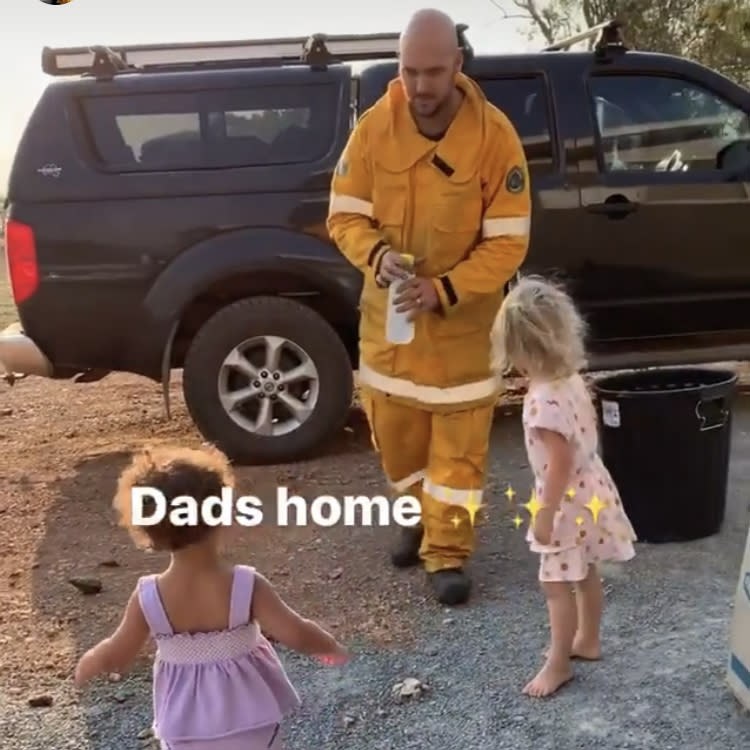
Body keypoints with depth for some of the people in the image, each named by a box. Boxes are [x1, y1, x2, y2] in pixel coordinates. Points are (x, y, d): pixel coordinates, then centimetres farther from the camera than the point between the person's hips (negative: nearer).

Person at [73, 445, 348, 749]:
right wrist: (330, 646, -1)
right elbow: (297, 634, -22)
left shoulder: (147, 597, -19)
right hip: (248, 718, -1)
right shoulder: (247, 585, -24)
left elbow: (115, 657, -8)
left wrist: (87, 664, 14)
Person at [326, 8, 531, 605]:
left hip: (464, 318, -2)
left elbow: (508, 242, -15)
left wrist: (444, 291, -26)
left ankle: (448, 553, 18)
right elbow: (344, 214, -4)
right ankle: (422, 516, 40)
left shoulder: (495, 136, -17)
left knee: (459, 441, 4)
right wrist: (376, 256, -25)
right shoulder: (374, 128, -10)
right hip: (388, 311, 3)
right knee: (392, 430, 14)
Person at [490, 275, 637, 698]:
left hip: (568, 501, -9)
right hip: (591, 487, 9)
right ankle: (588, 641, 40)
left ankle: (559, 664, 18)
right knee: (585, 574, 23)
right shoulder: (572, 378, -2)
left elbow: (560, 462, -29)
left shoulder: (545, 400, -31)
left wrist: (545, 513, -19)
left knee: (557, 583, 5)